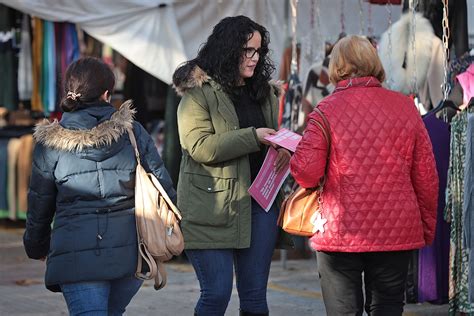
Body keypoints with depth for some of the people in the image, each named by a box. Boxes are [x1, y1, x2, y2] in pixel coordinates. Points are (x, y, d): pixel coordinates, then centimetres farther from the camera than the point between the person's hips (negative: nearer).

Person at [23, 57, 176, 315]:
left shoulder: (49, 143, 2)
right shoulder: (132, 131, 3)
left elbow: (39, 204, 11)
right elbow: (162, 185, 7)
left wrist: (37, 247, 27)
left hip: (76, 248, -3)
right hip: (130, 246, 3)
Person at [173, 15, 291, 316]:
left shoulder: (264, 91, 14)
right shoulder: (199, 92, -5)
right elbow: (200, 146, -17)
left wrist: (283, 150, -2)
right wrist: (253, 137, -21)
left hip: (259, 201, 6)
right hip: (212, 205, -6)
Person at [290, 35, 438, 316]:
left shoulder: (326, 110, -6)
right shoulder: (405, 106, 2)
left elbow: (306, 173, -13)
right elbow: (426, 176, 4)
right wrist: (428, 228, 15)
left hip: (340, 233, -2)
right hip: (397, 231, 2)